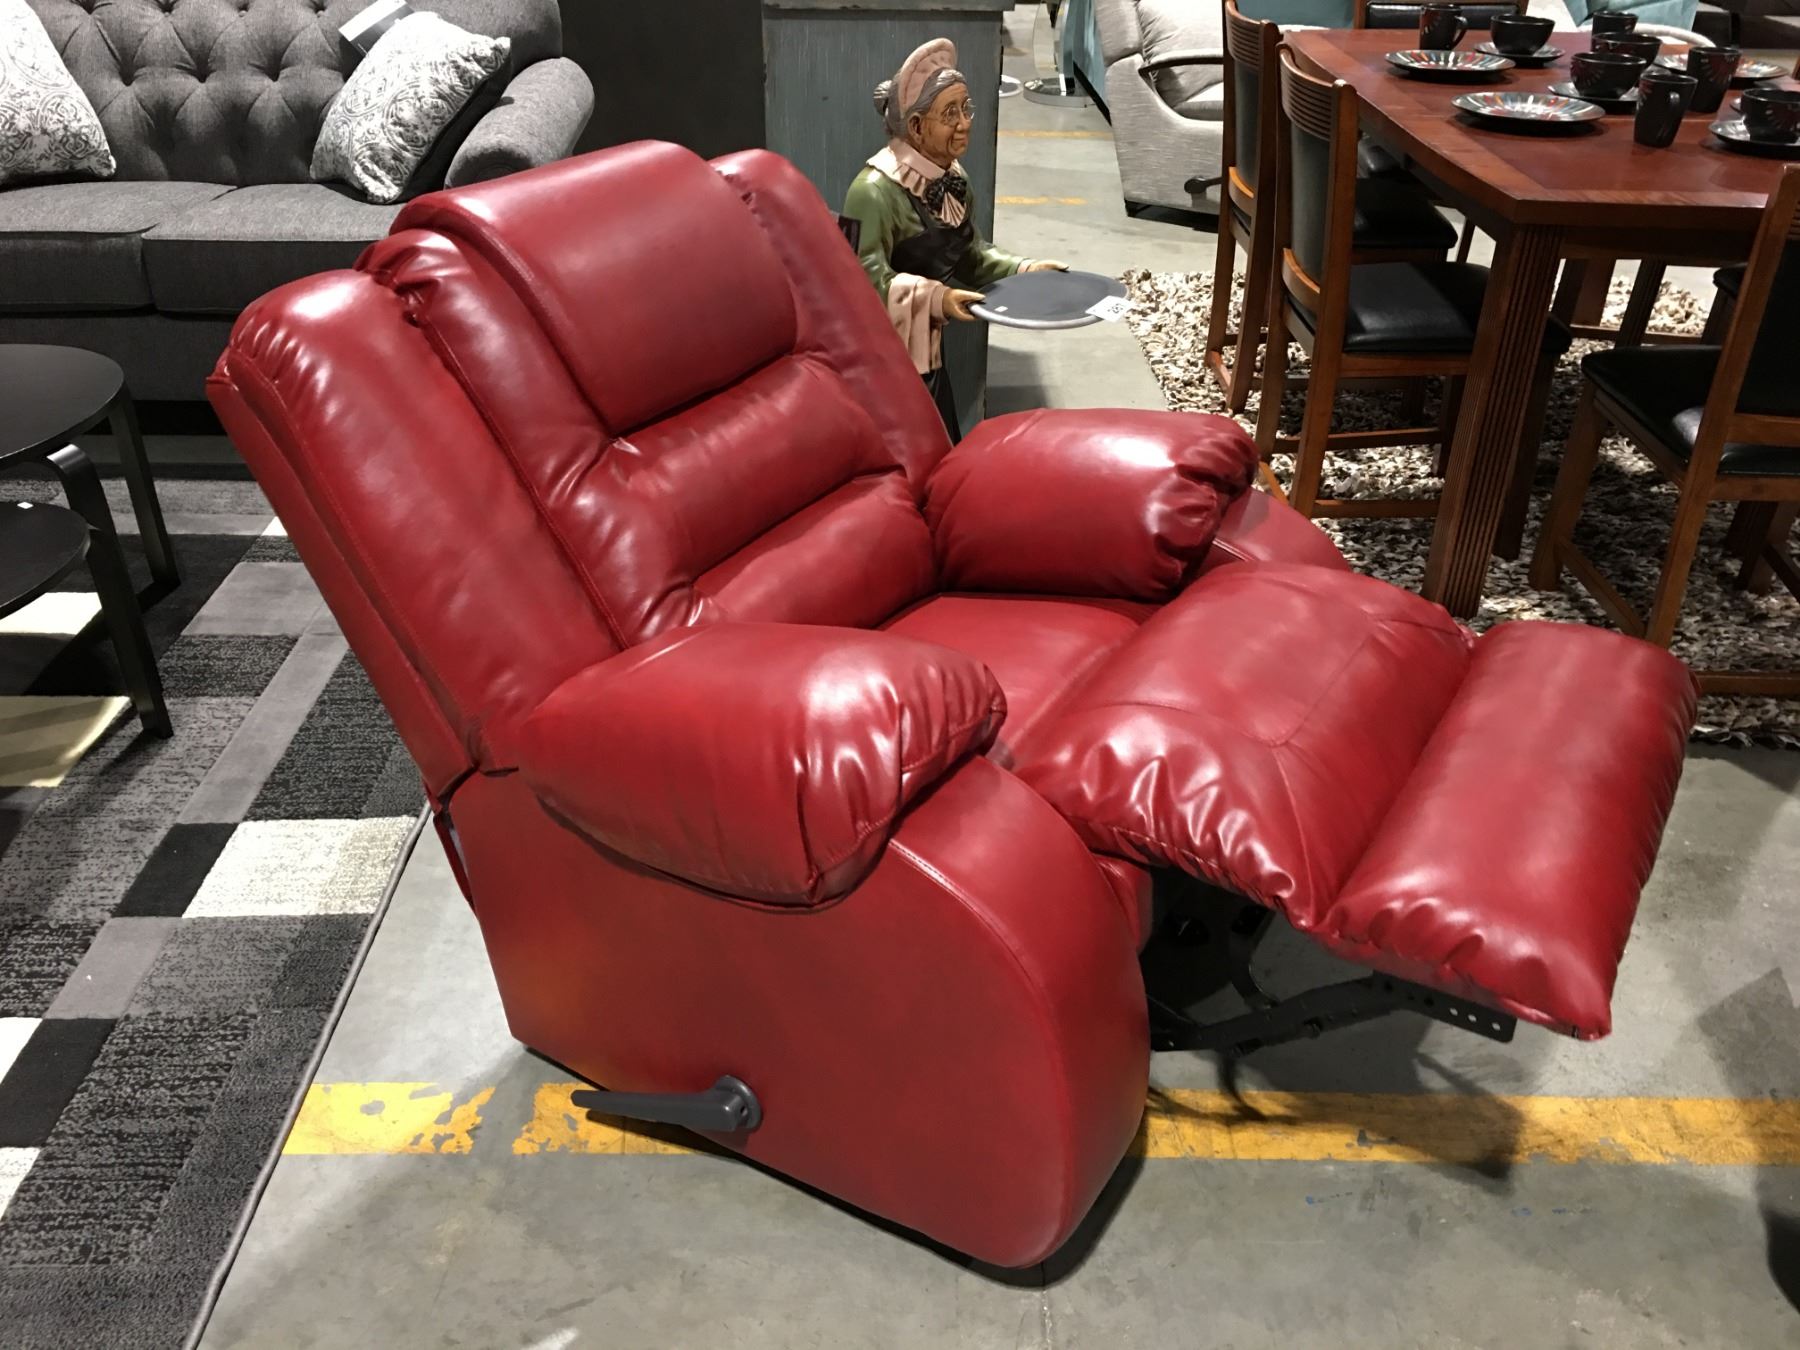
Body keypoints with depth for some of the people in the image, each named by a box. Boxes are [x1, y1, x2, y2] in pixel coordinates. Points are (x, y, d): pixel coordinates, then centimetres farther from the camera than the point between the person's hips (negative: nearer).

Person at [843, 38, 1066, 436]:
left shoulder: (953, 177, 5)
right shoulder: (875, 191, -24)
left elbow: (968, 250, 15)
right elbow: (866, 279, -27)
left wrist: (1024, 270, 3)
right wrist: (934, 298, -36)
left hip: (927, 351, 9)